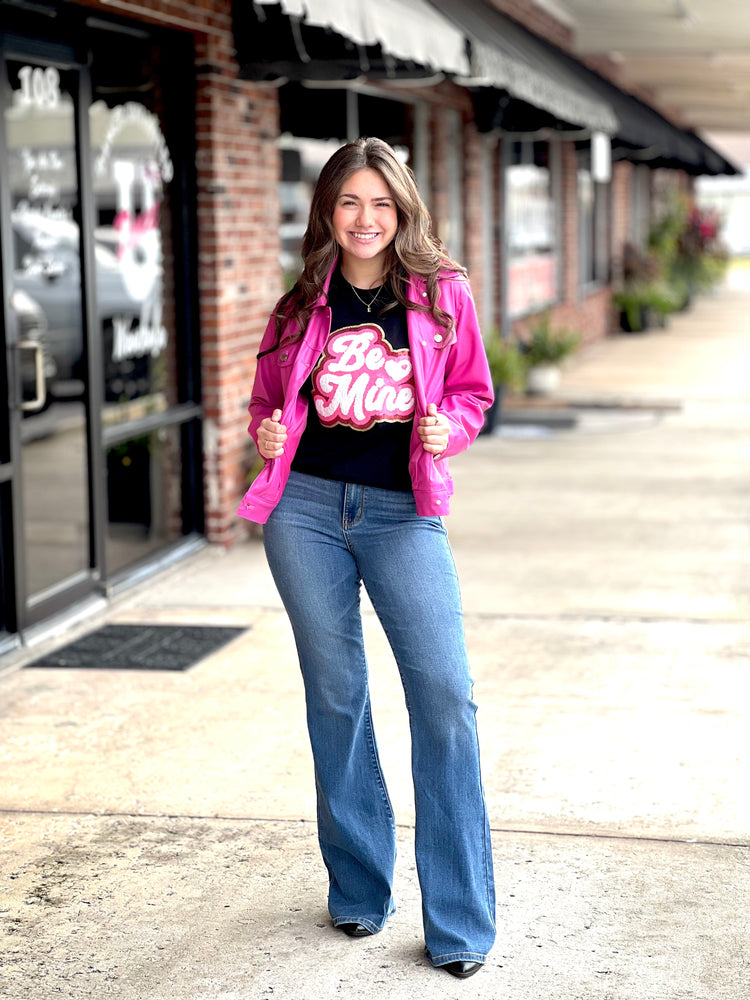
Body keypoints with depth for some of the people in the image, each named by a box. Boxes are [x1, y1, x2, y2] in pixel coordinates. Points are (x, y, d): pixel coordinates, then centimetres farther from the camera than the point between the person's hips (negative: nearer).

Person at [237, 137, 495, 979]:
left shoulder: (443, 294, 4)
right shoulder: (302, 305, 8)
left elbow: (472, 393, 12)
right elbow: (267, 398, 17)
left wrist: (446, 429, -9)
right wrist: (266, 432, -5)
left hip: (403, 512, -1)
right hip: (306, 506, 2)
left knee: (444, 695, -9)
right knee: (334, 694, 8)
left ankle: (459, 920, 0)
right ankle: (358, 887, 24)